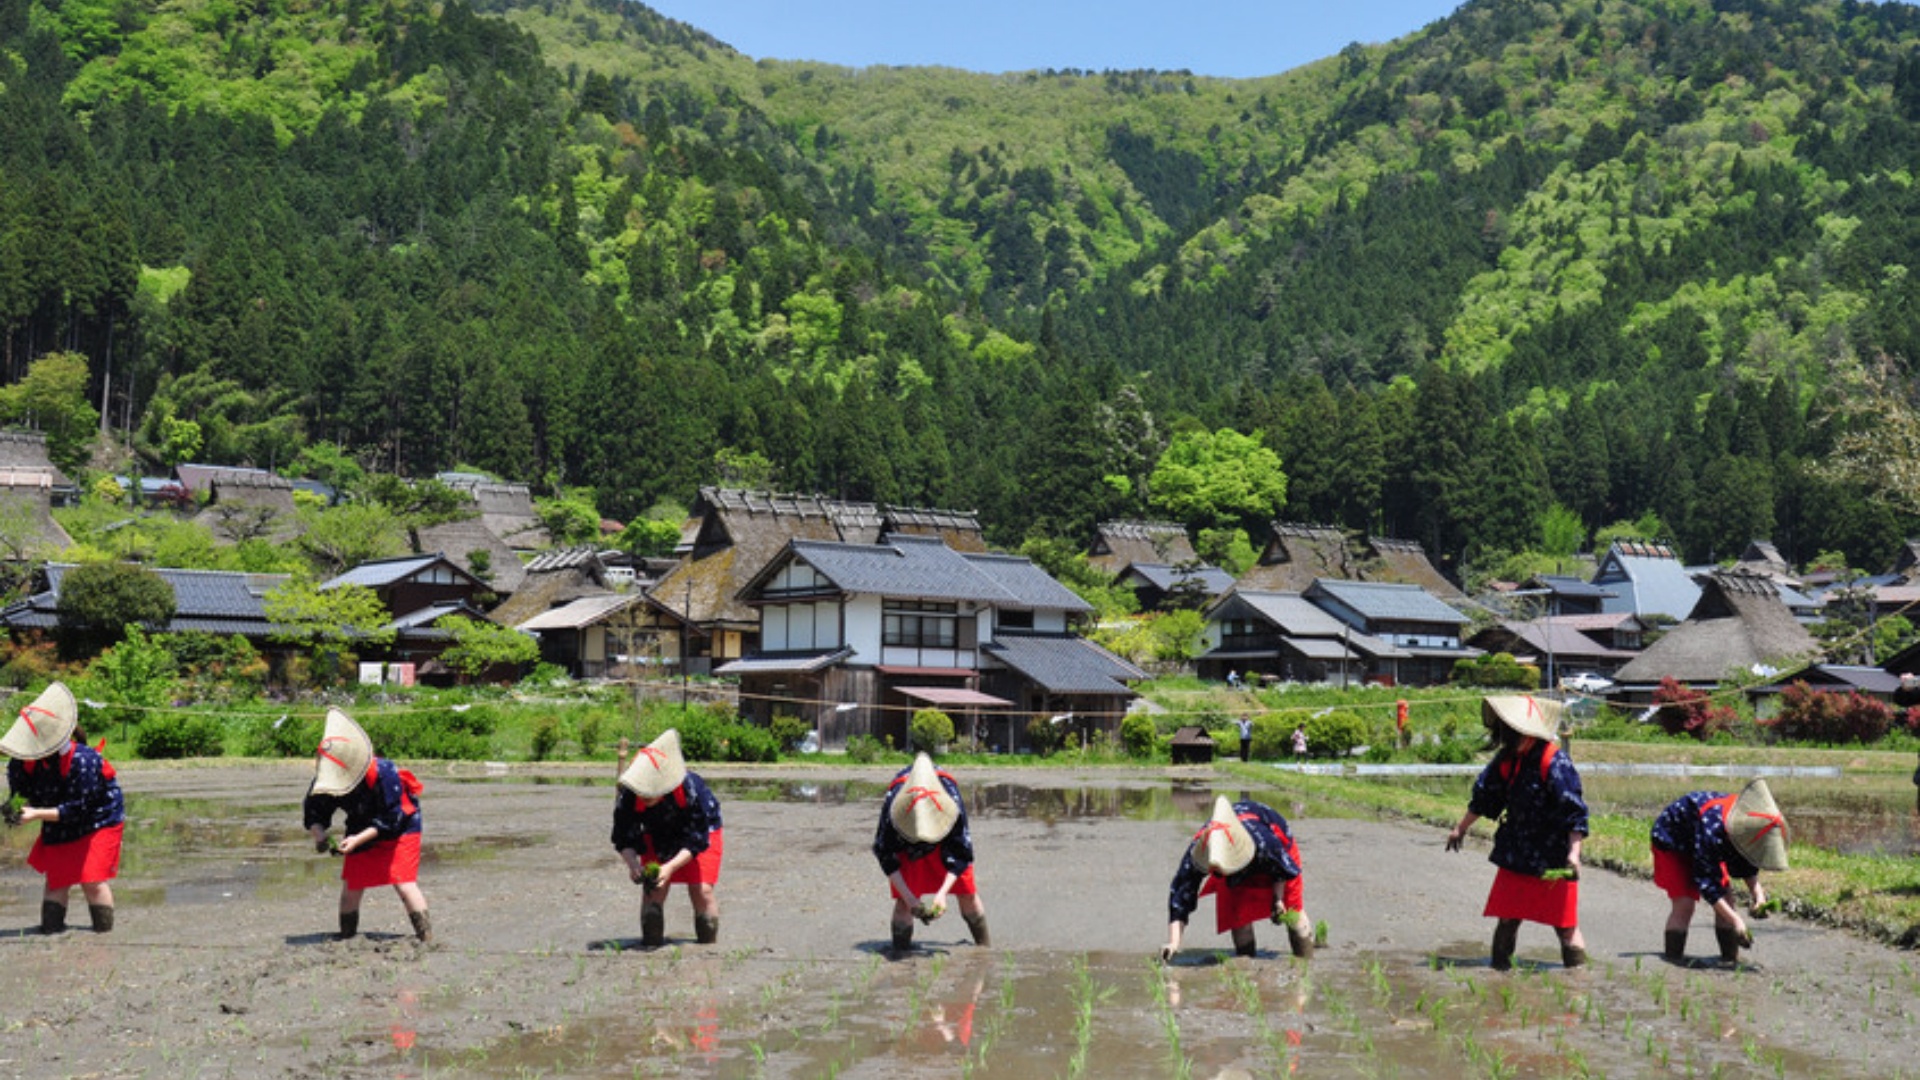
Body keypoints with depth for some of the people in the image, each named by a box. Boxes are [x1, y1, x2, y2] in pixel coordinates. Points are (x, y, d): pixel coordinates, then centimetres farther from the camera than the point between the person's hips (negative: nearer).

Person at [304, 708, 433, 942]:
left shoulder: (383, 774, -34)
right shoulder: (326, 780, -17)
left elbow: (391, 819, -29)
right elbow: (312, 813, -6)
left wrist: (358, 839, -35)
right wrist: (319, 835, -27)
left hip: (399, 828, -6)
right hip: (361, 831, 6)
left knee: (404, 883, -15)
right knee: (350, 885, 3)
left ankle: (426, 938, -12)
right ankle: (346, 938, 16)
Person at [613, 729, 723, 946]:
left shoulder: (691, 791, -39)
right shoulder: (628, 798, -30)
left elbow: (696, 841, -29)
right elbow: (624, 838, -17)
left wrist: (671, 867, -41)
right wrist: (632, 863, -37)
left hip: (702, 832, -3)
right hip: (658, 838, 3)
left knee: (701, 890, -14)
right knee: (653, 889, -12)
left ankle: (708, 946, 1)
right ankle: (652, 945, -3)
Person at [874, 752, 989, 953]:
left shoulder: (953, 802, -39)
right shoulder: (892, 805, -39)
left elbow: (961, 853, -25)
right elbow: (885, 855, -25)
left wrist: (942, 893, -34)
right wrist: (909, 897, -29)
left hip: (945, 841, 1)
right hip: (907, 846, -1)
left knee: (967, 895, 0)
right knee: (903, 902, -12)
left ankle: (985, 946, 19)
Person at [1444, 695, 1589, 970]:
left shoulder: (1555, 763, -18)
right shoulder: (1506, 760, 4)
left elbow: (1575, 813, -18)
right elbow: (1484, 797, 19)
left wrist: (1573, 853, -24)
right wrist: (1461, 829, 28)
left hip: (1553, 861, -7)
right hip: (1516, 856, 7)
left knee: (1565, 925, -2)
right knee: (1506, 917, 10)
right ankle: (1499, 969, 19)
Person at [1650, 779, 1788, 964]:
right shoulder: (1712, 828, -43)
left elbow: (1746, 863, -1)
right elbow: (1705, 881, -39)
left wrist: (1757, 892, -18)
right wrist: (1735, 921, -40)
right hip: (1672, 843, -7)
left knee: (1726, 898, -3)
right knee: (1684, 904, -18)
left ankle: (1731, 958, 4)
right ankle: (1673, 960, -10)